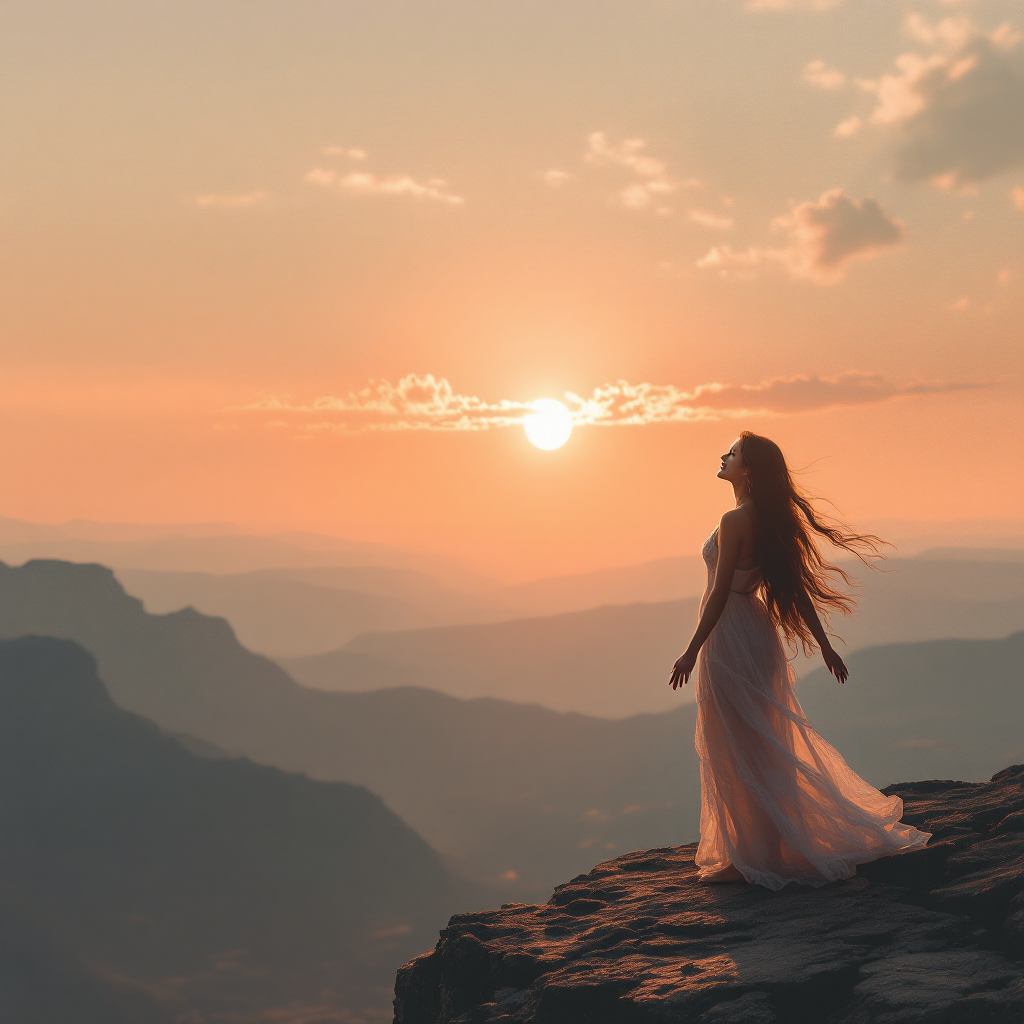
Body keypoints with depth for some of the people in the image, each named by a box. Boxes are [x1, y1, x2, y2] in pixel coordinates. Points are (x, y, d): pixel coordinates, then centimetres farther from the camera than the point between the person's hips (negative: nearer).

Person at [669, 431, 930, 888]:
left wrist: (692, 651, -14)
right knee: (759, 747, 16)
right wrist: (825, 645, 14)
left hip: (730, 635, -9)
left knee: (736, 751, 0)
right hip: (756, 632, 9)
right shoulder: (769, 519, 8)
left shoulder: (734, 521, -18)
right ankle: (769, 845, 25)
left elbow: (720, 593, -19)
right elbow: (796, 588, 9)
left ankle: (751, 855, 7)